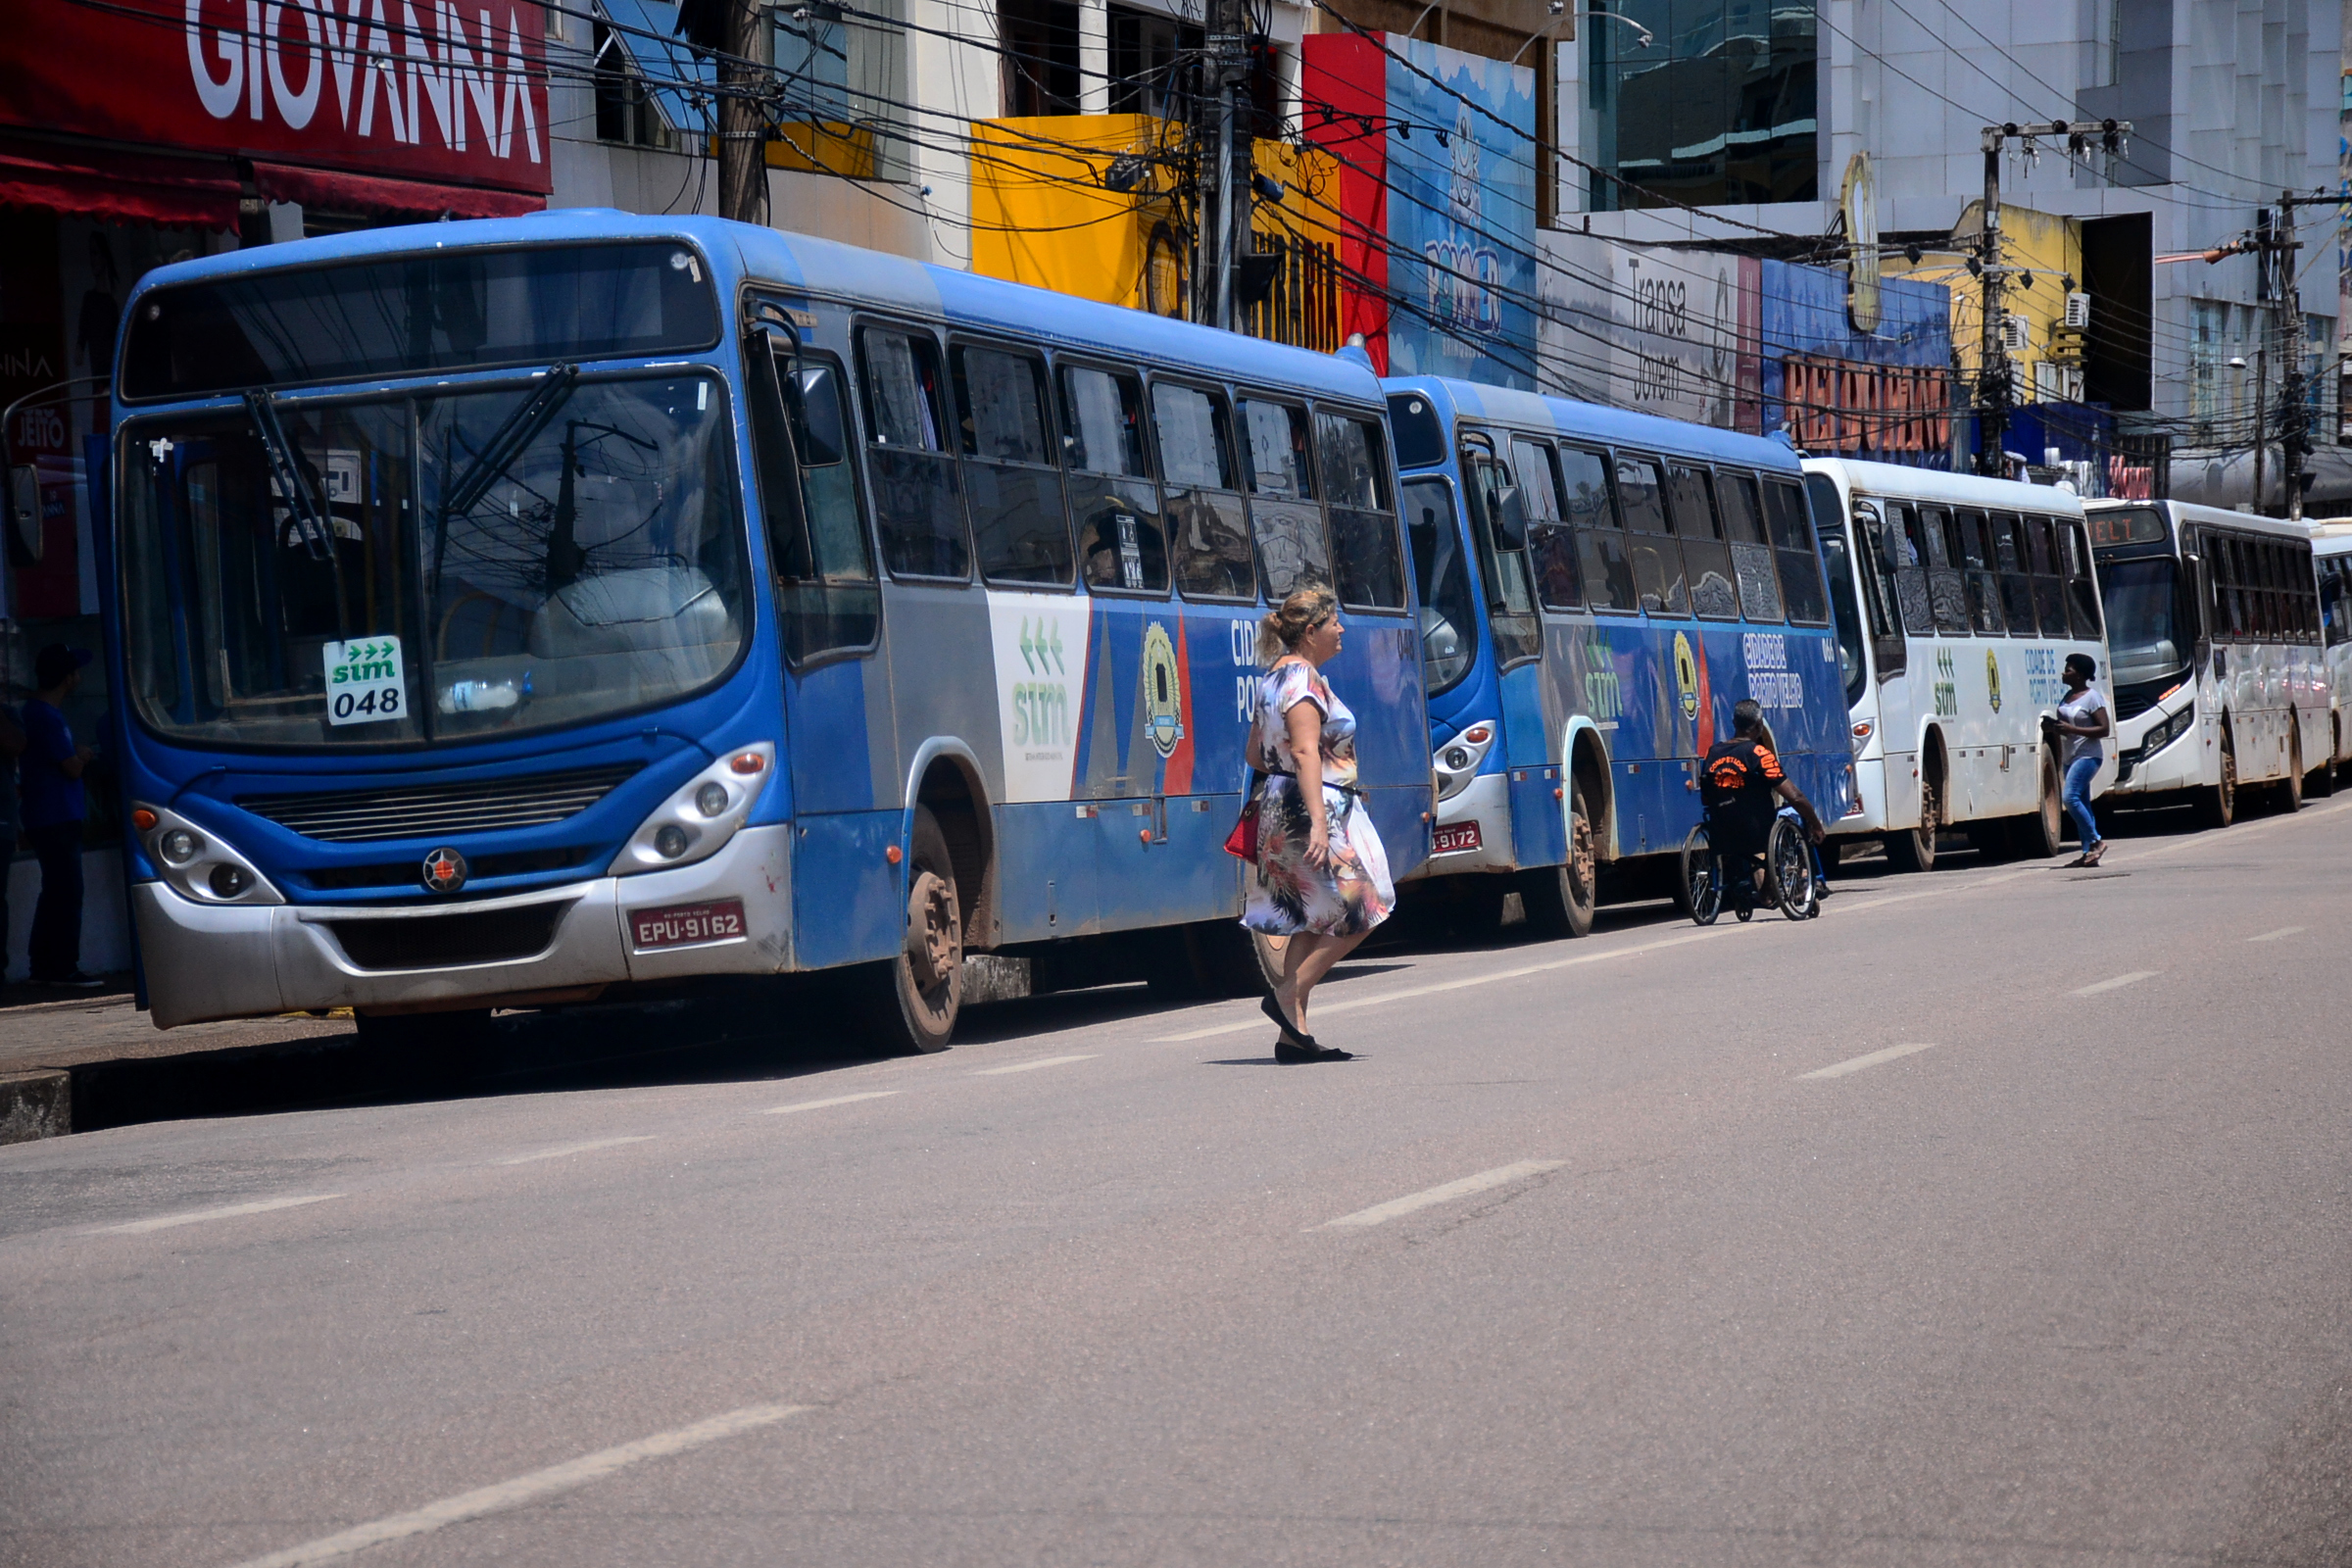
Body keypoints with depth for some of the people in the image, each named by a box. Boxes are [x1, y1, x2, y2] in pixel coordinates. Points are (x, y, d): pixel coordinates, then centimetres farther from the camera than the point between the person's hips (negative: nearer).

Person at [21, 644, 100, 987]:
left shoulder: (37, 711, 15)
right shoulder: (49, 718, -18)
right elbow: (73, 768, -16)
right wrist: (82, 755, 3)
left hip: (43, 819, 10)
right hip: (57, 818, -10)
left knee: (55, 893, 13)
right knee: (67, 894, -8)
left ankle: (43, 967, 16)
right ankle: (64, 968, -8)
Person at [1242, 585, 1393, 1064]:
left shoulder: (1275, 677, 16)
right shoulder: (1302, 678, -14)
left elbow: (1256, 754, 21)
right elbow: (1306, 751, -24)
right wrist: (1318, 821, -30)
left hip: (1280, 809, 10)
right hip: (1313, 810, -10)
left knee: (1311, 922, 9)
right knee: (1358, 912, -2)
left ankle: (1294, 1034, 7)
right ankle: (1289, 997, -5)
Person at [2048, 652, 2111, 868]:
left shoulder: (2092, 698, -11)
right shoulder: (2069, 696, 14)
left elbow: (2104, 729, -16)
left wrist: (2071, 729, -22)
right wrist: (2053, 727, 5)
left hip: (2087, 756, -9)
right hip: (2070, 756, 9)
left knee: (2071, 797, -20)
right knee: (2081, 803, 6)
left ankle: (2095, 841, -12)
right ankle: (2089, 853, 6)